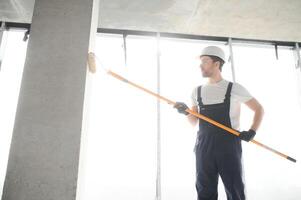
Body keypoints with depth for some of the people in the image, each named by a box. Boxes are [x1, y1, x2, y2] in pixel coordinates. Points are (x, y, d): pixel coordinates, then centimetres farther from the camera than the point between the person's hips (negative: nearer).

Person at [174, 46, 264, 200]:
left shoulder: (234, 89, 1)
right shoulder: (197, 91, 12)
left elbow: (259, 109, 9)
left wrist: (252, 132, -5)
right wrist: (186, 112, -6)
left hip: (229, 146, -3)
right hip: (203, 147, 3)